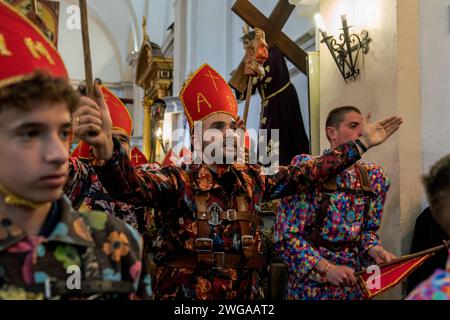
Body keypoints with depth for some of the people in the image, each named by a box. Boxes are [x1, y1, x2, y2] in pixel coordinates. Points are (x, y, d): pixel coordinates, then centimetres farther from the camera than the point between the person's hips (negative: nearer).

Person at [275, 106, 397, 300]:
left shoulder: (373, 177, 2)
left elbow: (368, 229, 13)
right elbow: (286, 235, -14)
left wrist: (375, 251, -7)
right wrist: (326, 268, -21)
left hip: (354, 282, 5)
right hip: (312, 281, -5)